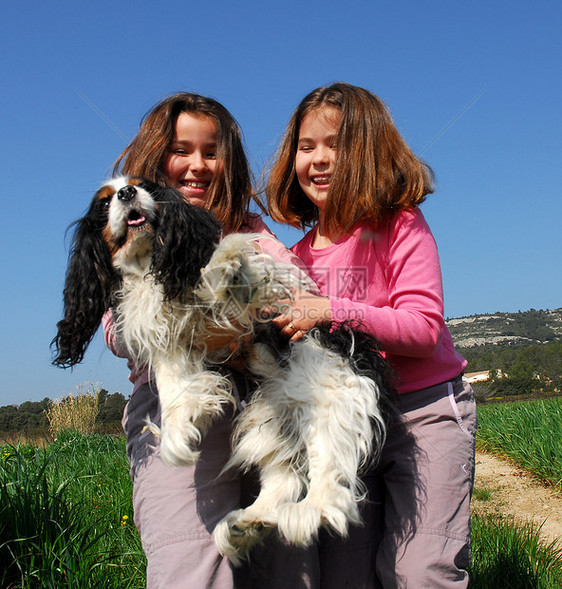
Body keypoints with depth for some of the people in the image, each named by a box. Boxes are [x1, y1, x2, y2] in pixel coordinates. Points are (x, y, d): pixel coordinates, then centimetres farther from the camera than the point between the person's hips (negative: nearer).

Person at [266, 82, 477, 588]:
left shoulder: (400, 226, -7)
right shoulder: (302, 253, 9)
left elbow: (424, 328, -18)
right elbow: (297, 338, 15)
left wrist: (332, 311, -26)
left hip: (425, 411, -5)